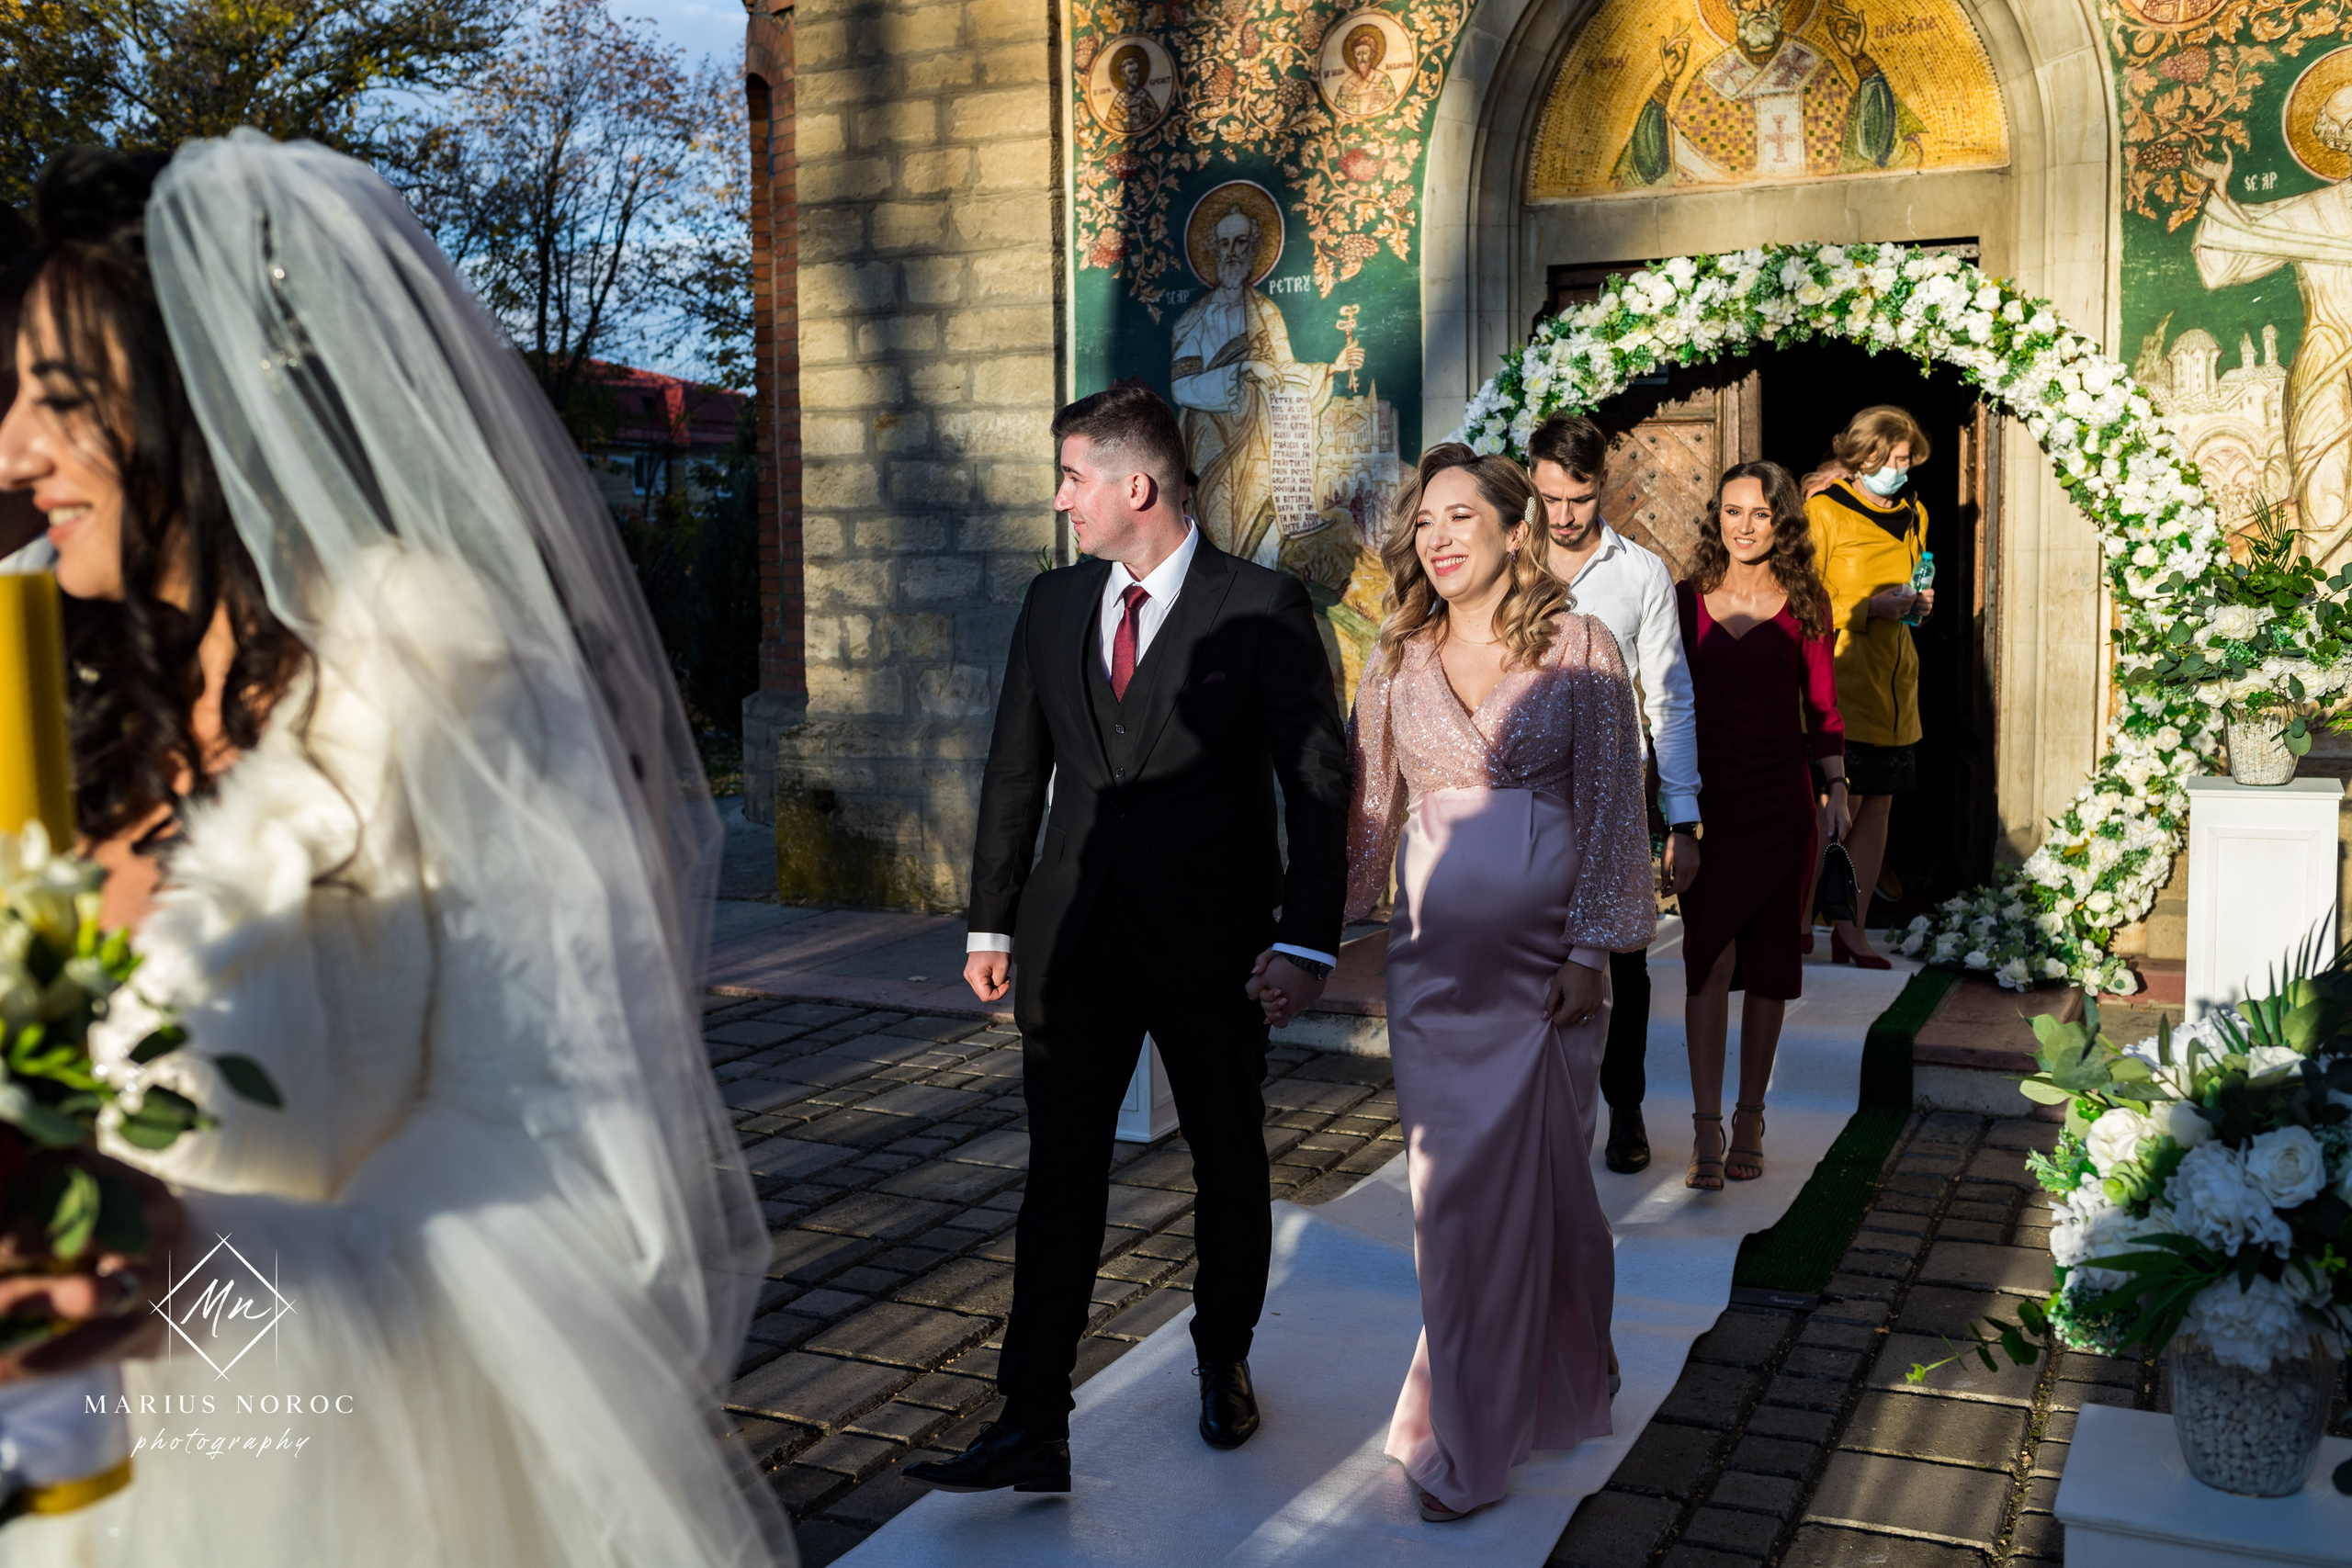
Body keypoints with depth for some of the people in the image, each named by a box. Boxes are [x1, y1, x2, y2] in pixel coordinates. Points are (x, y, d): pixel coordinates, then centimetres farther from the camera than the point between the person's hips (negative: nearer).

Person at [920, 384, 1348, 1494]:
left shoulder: (1262, 608, -7)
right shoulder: (1053, 604, 8)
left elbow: (1319, 782, -8)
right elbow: (1016, 772, 12)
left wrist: (1306, 938, -15)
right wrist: (992, 924, 10)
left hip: (1212, 943, -3)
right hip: (1073, 940, 3)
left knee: (1230, 1168, 13)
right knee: (1059, 1178, 2)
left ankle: (1224, 1361, 37)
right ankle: (1033, 1428, 7)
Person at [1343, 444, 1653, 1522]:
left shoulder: (1580, 649, -2)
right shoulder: (1400, 661, 7)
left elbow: (1611, 805, -3)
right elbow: (1367, 807, 10)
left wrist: (1590, 949, -8)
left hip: (1545, 951, -2)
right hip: (1433, 951, 2)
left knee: (1526, 1174, 5)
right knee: (1451, 1181, 4)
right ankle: (1468, 1431, 17)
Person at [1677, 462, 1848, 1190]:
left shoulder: (1804, 605, 4)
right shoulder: (1686, 600, 4)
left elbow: (1822, 704, 9)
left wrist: (1837, 788, 1)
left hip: (1779, 801, 1)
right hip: (1705, 800, -1)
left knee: (1768, 963, 6)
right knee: (1709, 958, -8)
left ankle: (1749, 1120, 18)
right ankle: (1706, 1130, -6)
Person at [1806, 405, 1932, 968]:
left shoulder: (1912, 516, 16)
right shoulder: (1823, 512, -5)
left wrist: (1918, 603, 6)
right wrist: (1868, 607, -18)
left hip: (1893, 678, 7)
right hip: (1840, 677, -7)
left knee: (1878, 802, 7)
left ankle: (1852, 928, 15)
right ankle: (1801, 919, 2)